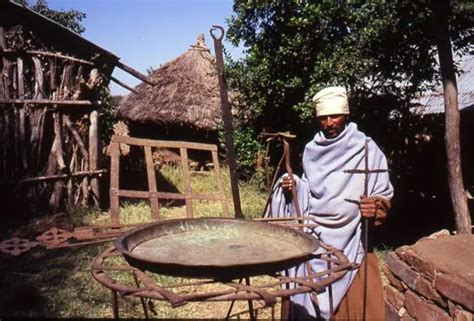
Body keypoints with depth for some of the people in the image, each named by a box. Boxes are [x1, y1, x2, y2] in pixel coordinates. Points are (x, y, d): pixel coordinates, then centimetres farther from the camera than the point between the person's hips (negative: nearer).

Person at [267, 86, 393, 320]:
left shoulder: (365, 149, -7)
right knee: (309, 299, 12)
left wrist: (376, 207, -25)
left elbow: (384, 194, -4)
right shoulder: (312, 150, 6)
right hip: (313, 237, 4)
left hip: (349, 239, -4)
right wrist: (293, 186, -3)